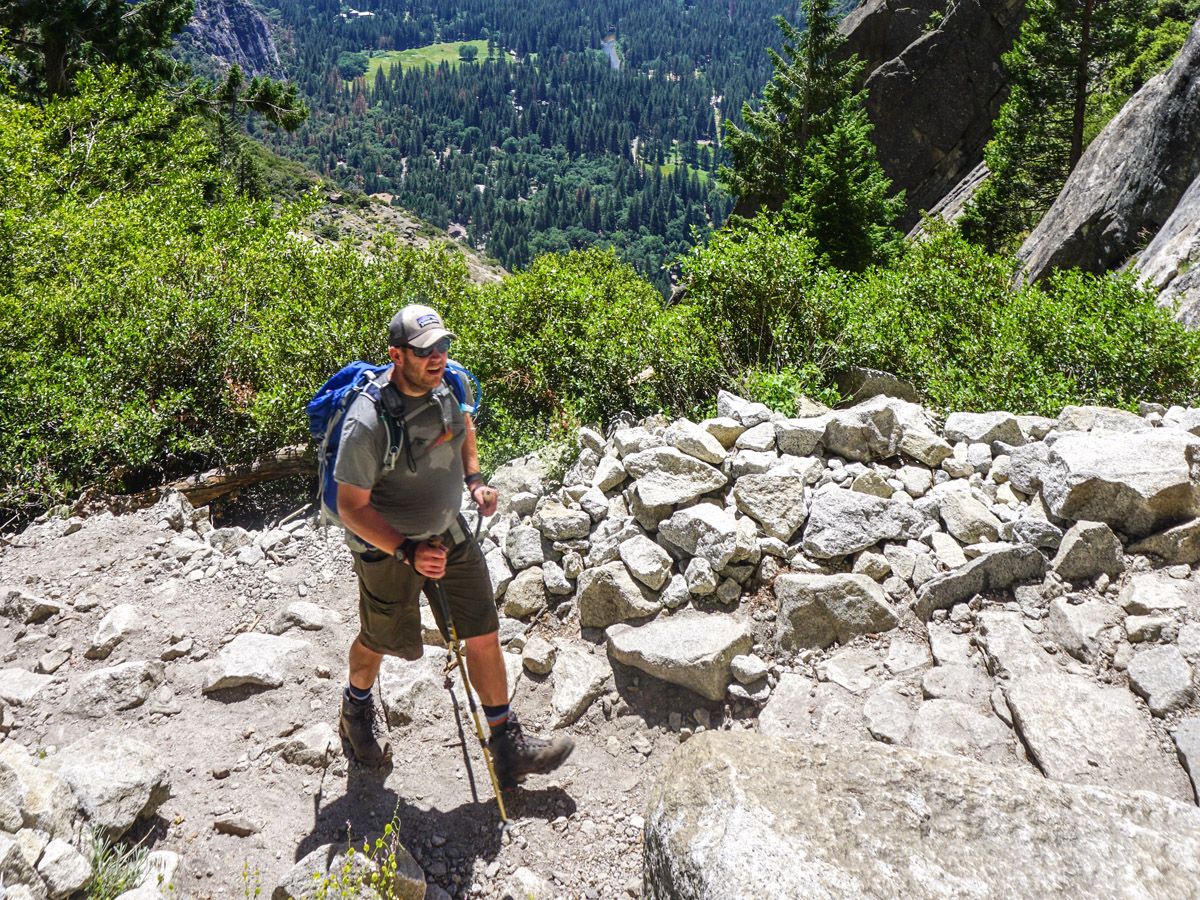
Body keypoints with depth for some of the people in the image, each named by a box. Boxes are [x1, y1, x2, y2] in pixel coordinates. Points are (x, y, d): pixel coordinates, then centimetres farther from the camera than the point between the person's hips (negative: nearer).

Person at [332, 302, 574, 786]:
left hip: (449, 531, 5)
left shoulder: (447, 384, -11)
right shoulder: (370, 421, -31)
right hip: (387, 547, -5)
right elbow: (351, 507, -24)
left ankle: (508, 746, 24)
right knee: (380, 641, 19)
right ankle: (355, 707, 55)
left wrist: (474, 479, -1)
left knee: (484, 635, 8)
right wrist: (408, 552, -31)